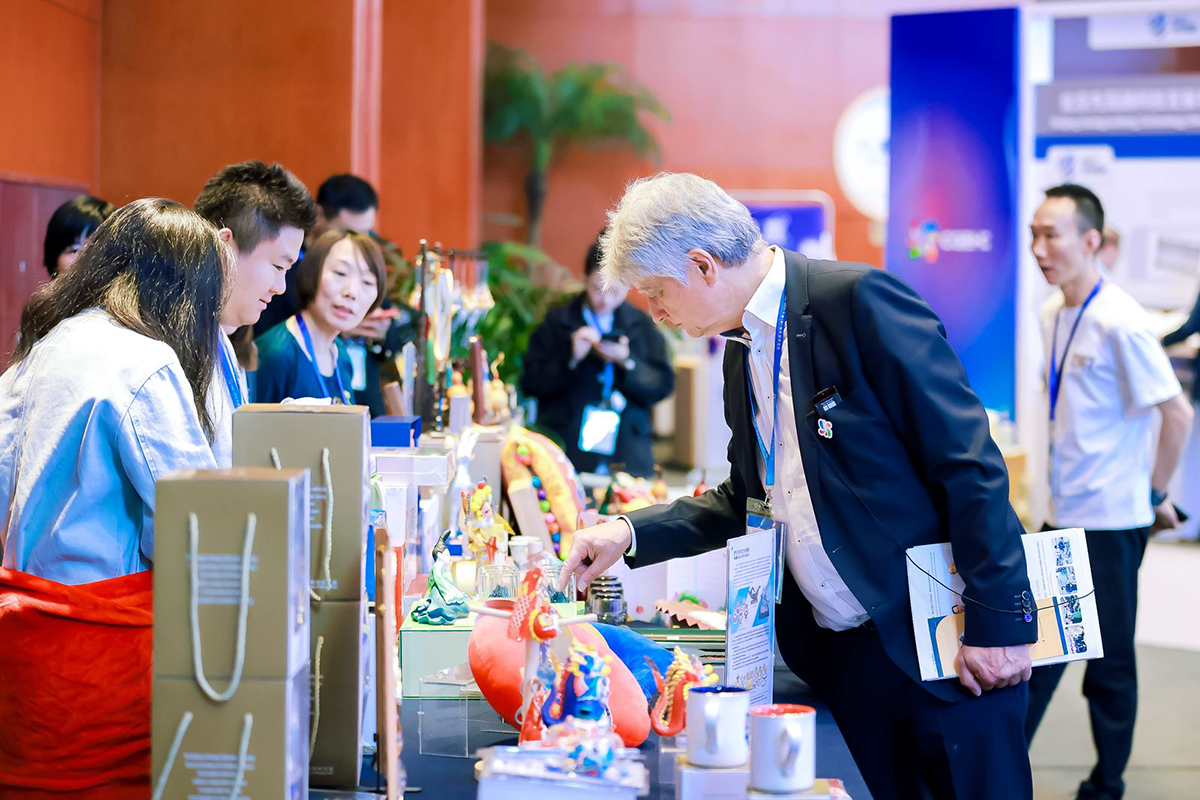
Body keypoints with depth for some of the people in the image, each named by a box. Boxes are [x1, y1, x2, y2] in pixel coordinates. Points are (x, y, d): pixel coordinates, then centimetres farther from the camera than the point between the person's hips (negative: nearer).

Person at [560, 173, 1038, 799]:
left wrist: (997, 622, -18)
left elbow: (968, 461, -16)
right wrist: (630, 533, 10)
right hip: (843, 657, 7)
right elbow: (748, 499, 23)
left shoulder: (860, 300, -13)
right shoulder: (742, 351, 13)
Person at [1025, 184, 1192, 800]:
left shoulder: (1118, 322, -17)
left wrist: (1155, 495, -7)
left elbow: (1177, 415, -14)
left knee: (1108, 658, 5)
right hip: (1064, 513, 7)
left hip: (1110, 519, -7)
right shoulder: (1051, 315, 6)